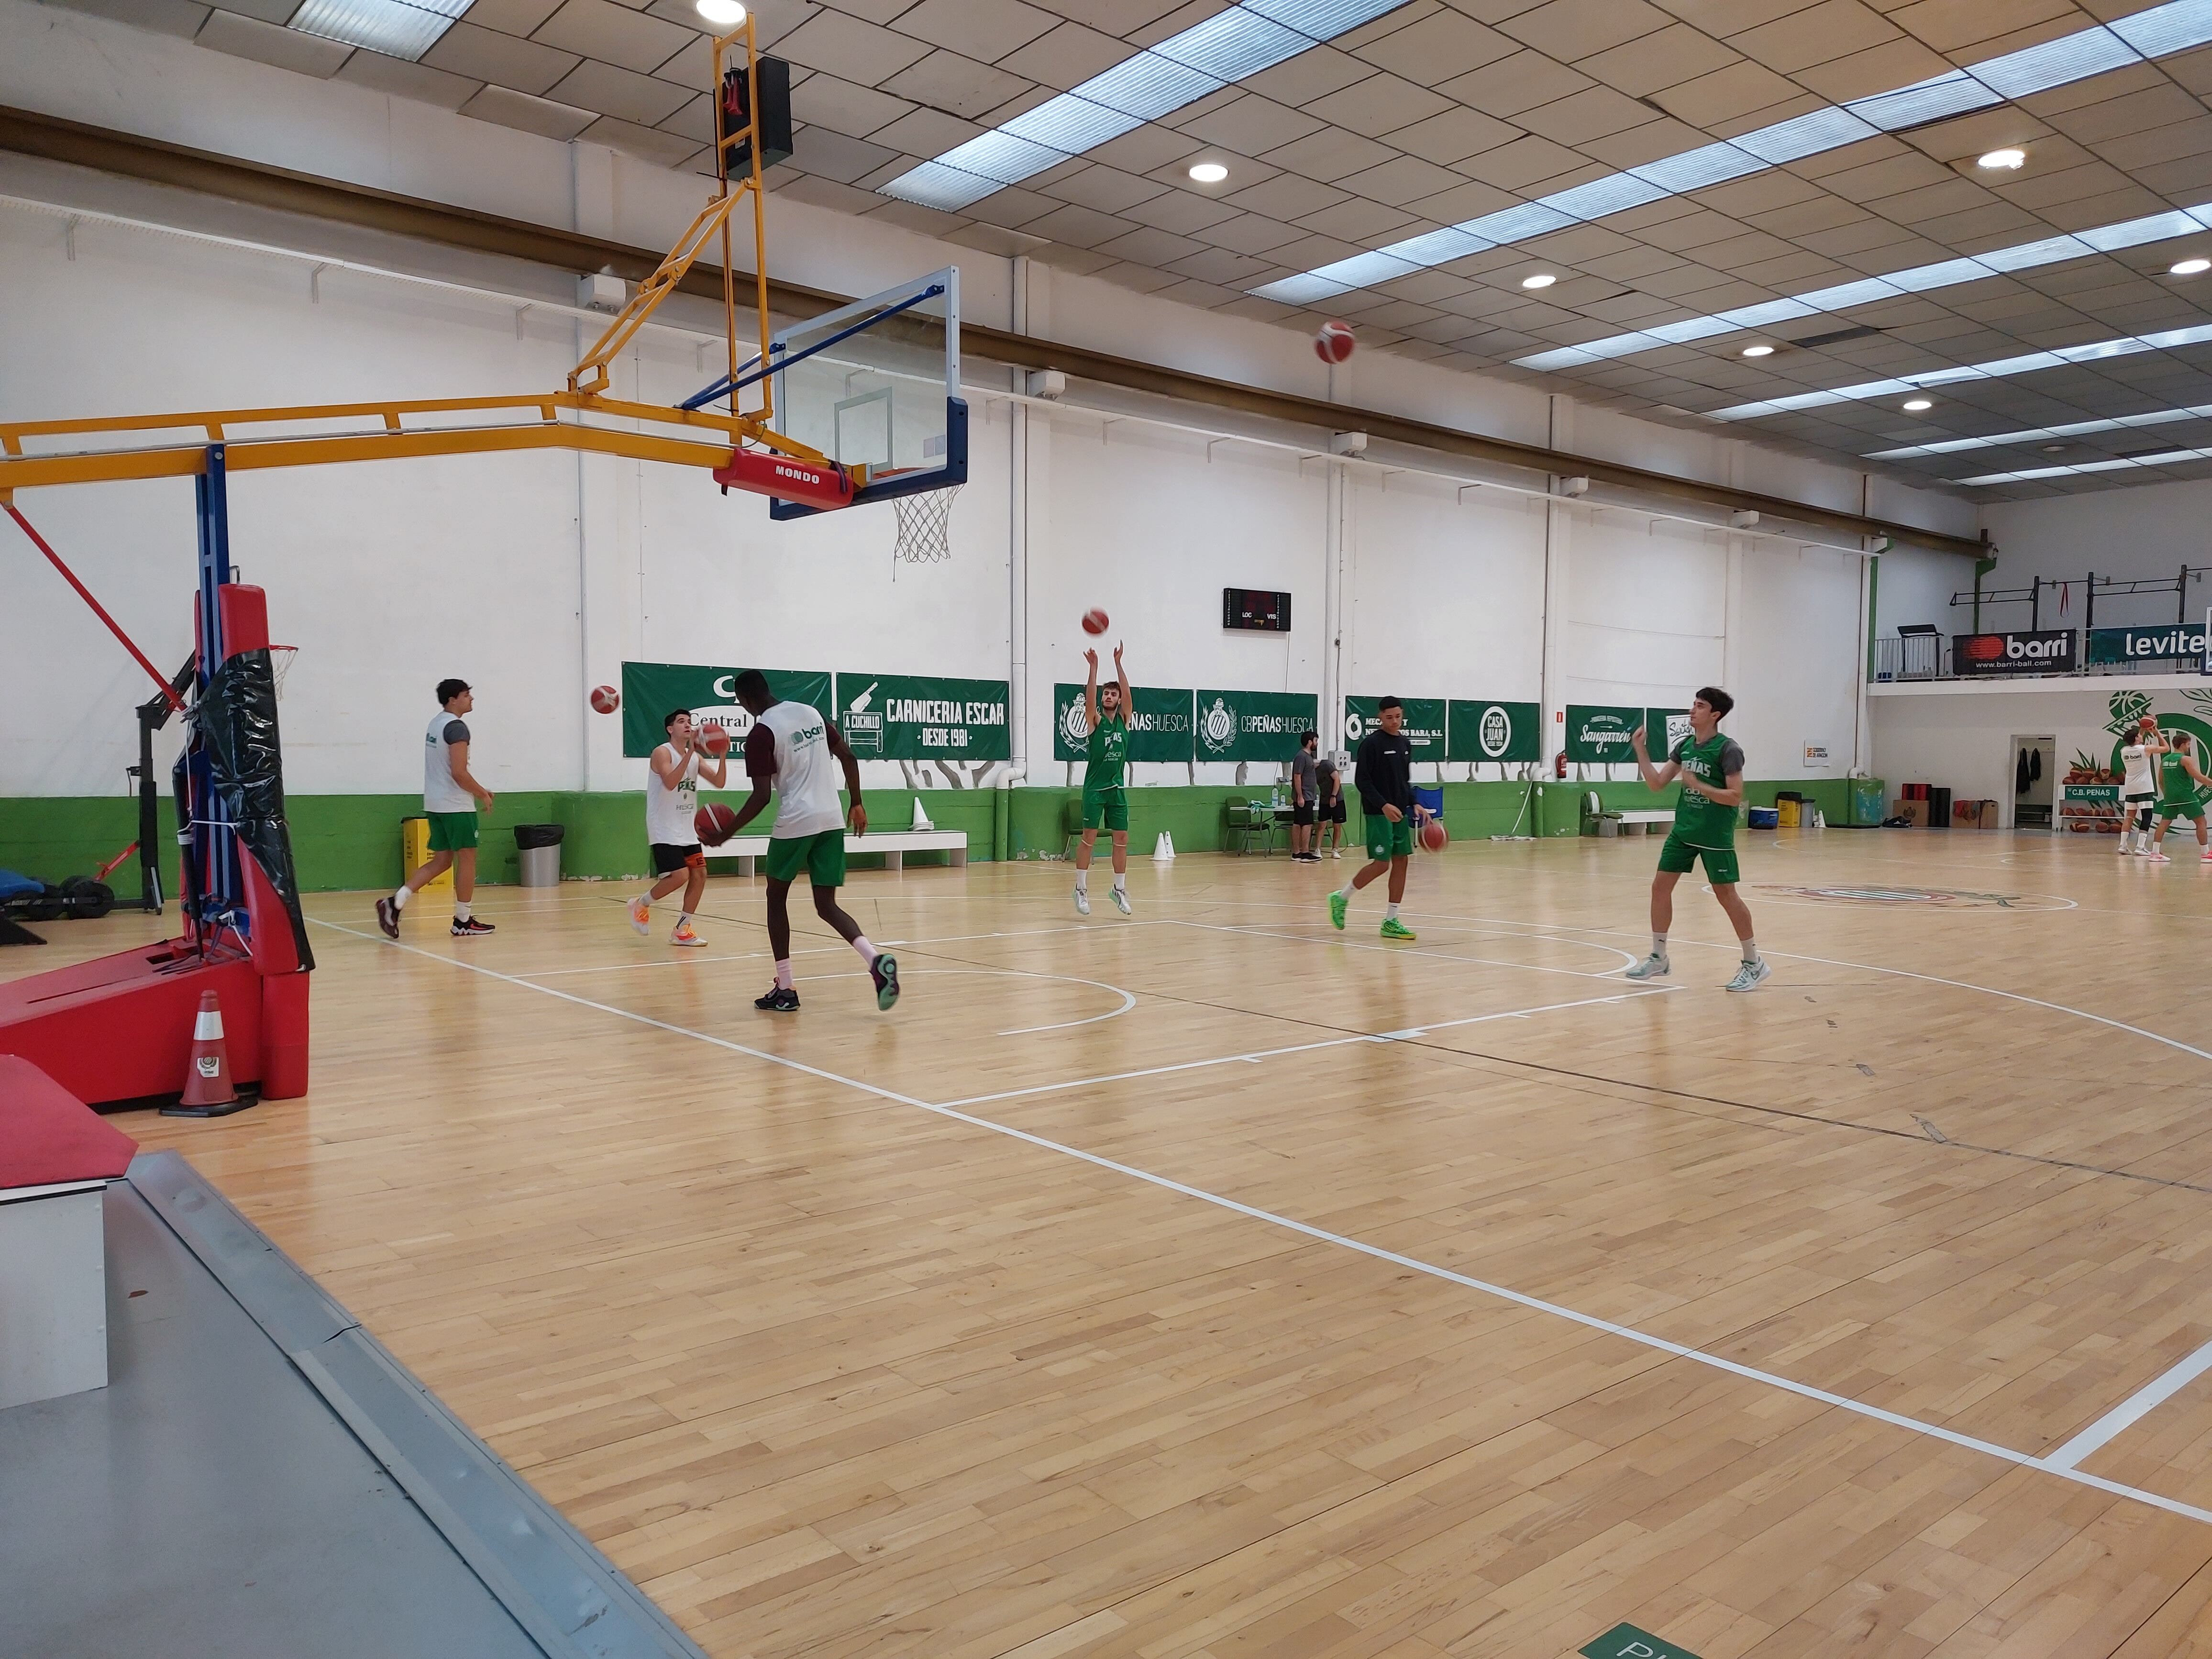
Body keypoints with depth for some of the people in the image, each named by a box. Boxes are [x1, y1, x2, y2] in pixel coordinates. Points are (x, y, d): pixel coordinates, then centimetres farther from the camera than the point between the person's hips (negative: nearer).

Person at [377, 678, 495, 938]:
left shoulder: (435, 723, 15)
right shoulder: (456, 727, -15)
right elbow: (459, 773, -22)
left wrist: (477, 790, 21)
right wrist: (482, 795, -8)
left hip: (435, 804, 9)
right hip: (456, 805, -9)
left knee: (441, 861, 12)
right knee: (467, 858, 1)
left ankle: (394, 903, 1)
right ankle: (463, 922, 7)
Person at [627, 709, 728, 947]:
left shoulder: (697, 758, 9)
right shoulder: (662, 753, -11)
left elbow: (720, 783, 1)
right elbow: (670, 783, -28)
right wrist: (689, 753, -32)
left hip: (687, 830, 8)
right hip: (664, 831, -8)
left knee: (699, 874, 1)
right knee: (679, 876, -17)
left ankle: (682, 930, 10)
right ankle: (641, 904, 9)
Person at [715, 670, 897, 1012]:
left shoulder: (760, 734, -8)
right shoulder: (811, 712, 12)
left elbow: (761, 797, -11)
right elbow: (848, 757, 13)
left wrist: (728, 833, 0)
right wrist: (857, 804, 21)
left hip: (795, 822, -6)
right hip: (832, 820, 6)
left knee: (776, 898, 14)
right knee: (827, 906, 9)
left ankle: (785, 990, 12)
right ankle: (877, 960, -17)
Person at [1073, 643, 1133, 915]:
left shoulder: (1124, 719, 6)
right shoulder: (1096, 719, -1)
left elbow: (1127, 692, -8)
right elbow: (1090, 697, -19)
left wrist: (1118, 663, -17)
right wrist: (1094, 667, -28)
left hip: (1117, 788, 4)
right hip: (1094, 788, -4)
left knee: (1122, 838, 4)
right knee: (1089, 838, -4)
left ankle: (1119, 889, 14)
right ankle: (1081, 888, 4)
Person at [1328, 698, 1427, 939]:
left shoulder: (1406, 743, 12)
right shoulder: (1371, 743, -10)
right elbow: (1361, 780, -14)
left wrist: (1414, 804, 7)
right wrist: (1384, 805, -22)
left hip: (1401, 812, 7)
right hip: (1378, 813, -7)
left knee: (1401, 861, 3)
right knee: (1381, 864, -10)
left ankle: (1391, 922, 7)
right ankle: (1341, 898, 10)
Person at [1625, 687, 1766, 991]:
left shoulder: (1727, 749, -13)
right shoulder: (1684, 745, 7)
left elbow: (1735, 797, -17)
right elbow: (1657, 783, 7)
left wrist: (1698, 784, -25)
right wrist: (1640, 749, -1)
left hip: (1715, 835, -7)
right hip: (1683, 830, 7)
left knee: (1726, 894, -1)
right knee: (1661, 886, 4)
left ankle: (1754, 963, 14)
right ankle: (1658, 957, 16)